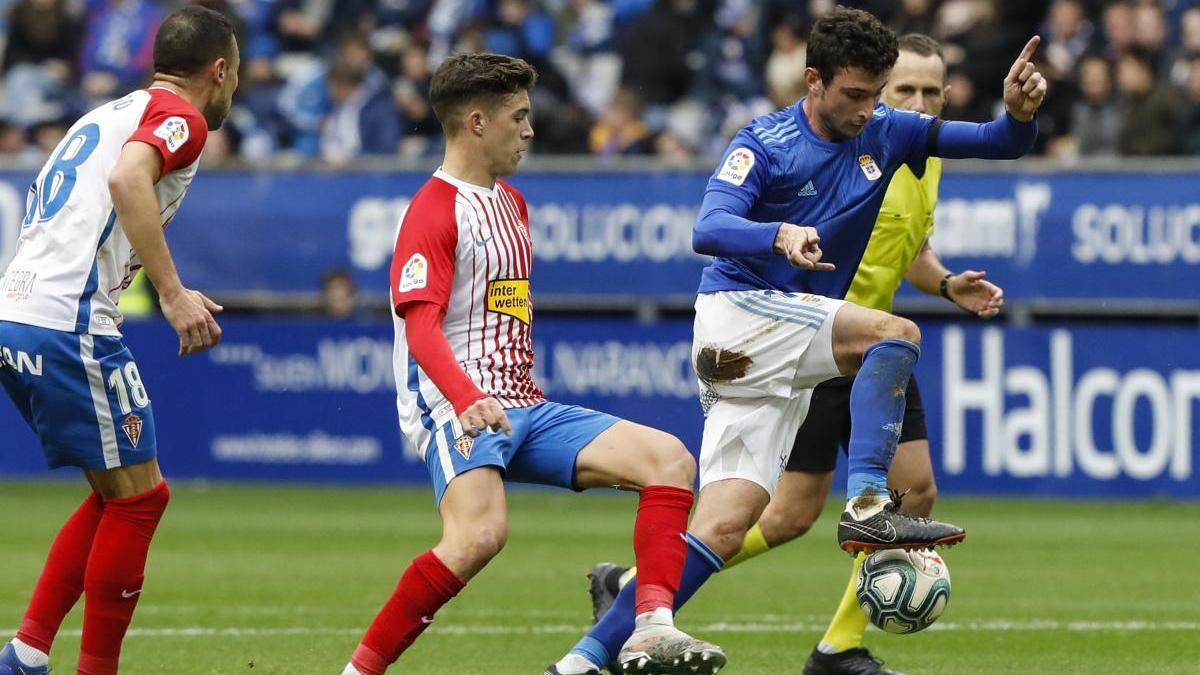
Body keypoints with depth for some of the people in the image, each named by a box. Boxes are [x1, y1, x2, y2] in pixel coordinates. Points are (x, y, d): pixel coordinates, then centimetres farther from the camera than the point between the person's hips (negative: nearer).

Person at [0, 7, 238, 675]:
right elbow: (128, 179, -24)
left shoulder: (106, 114, 23)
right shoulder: (181, 117, -4)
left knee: (122, 492, 16)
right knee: (139, 494, 1)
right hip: (68, 325, -9)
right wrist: (174, 293, -26)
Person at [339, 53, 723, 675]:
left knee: (668, 459, -8)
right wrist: (469, 401, -36)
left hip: (523, 407, 9)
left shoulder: (510, 203, 22)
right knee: (480, 535, -34)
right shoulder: (433, 212, -8)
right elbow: (421, 327, -20)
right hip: (456, 411, -9)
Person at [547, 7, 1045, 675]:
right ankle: (867, 505, -29)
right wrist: (781, 236, -43)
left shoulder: (885, 131, 7)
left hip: (783, 367, 6)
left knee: (726, 526, -5)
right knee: (896, 333, -24)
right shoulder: (766, 143, -9)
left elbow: (1003, 143, 8)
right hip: (738, 312, -6)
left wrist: (1020, 113, -16)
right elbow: (709, 230, -24)